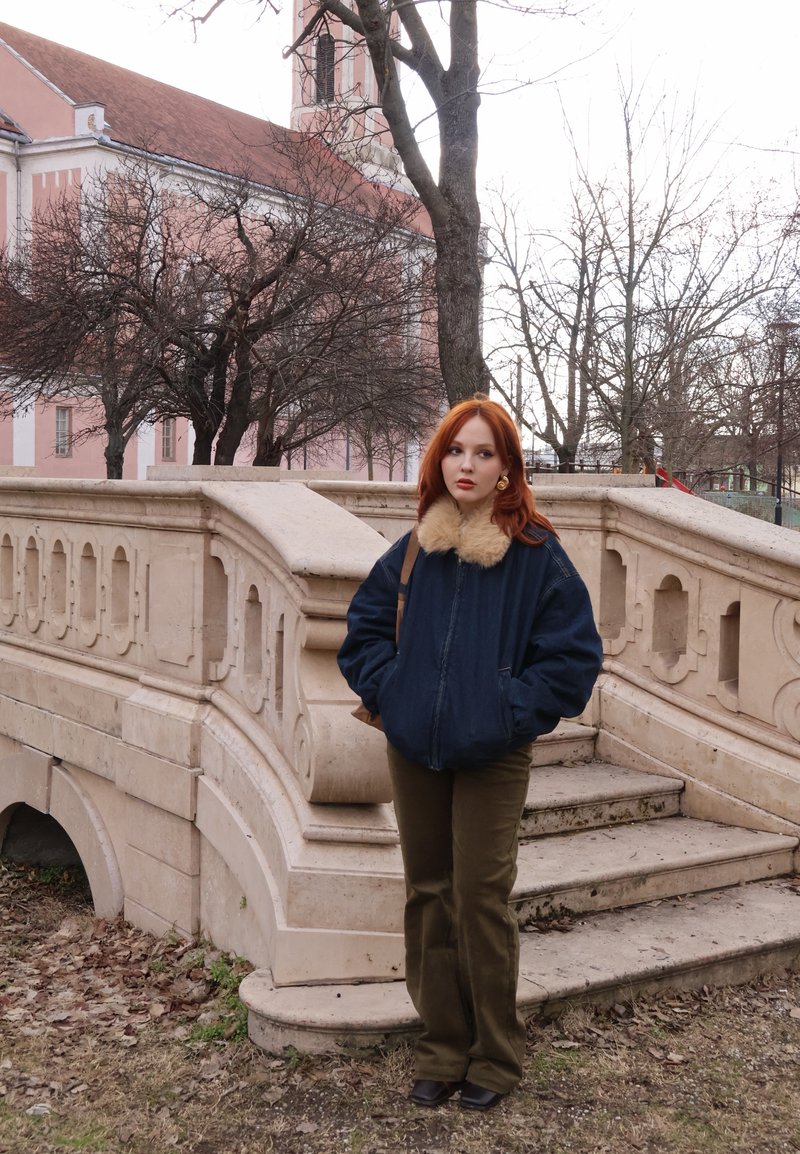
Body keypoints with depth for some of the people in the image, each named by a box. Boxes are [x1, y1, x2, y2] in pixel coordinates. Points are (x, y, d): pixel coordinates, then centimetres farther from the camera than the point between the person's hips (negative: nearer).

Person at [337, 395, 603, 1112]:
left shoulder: (536, 554, -6)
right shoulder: (413, 551, 5)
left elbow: (574, 653, -5)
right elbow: (364, 629, 15)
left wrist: (513, 712, -11)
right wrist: (392, 692, 1)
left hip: (493, 757, -4)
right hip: (414, 752, 4)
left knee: (481, 899, -3)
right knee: (429, 898, 10)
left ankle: (497, 1056, 15)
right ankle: (443, 1048, 25)